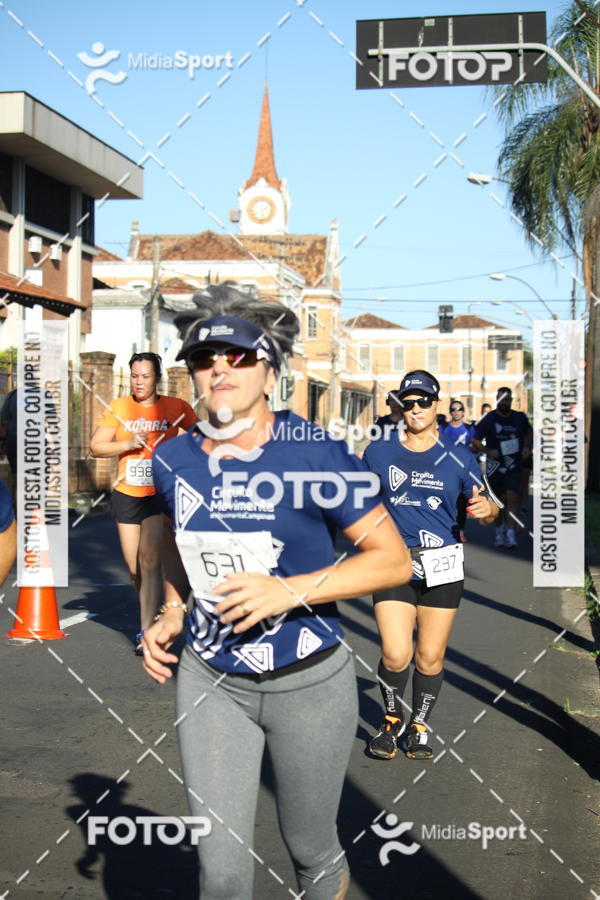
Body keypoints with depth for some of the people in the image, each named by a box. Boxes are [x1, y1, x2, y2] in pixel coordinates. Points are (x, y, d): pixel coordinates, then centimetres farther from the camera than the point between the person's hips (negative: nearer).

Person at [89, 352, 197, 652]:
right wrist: (128, 444, -15)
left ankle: (146, 631, -12)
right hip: (126, 494, 3)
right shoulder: (118, 408, 1)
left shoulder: (176, 408, -2)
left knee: (150, 560, -15)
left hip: (161, 494, -3)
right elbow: (95, 447, -1)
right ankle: (151, 611, 36)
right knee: (133, 567, 9)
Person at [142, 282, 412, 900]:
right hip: (210, 680, 3)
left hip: (307, 681, -3)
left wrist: (292, 591, -24)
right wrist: (171, 614, 3)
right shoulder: (174, 459, -2)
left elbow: (394, 559, -14)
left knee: (310, 850, 17)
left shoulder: (314, 455, -16)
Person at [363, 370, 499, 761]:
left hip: (443, 567, 1)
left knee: (430, 657, 5)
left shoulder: (459, 458, 4)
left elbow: (485, 509, 7)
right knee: (395, 655, -9)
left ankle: (419, 726, 27)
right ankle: (391, 721, 18)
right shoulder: (379, 453, 5)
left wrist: (486, 509, -15)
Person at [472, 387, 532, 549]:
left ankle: (510, 532, -16)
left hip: (514, 465, 1)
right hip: (495, 465, 0)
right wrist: (488, 451, -21)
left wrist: (527, 447, 5)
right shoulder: (488, 420, -5)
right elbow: (475, 441, -4)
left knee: (512, 496, -13)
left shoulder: (520, 418, 3)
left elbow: (529, 432, 23)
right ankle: (500, 530, 28)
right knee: (500, 500, 9)